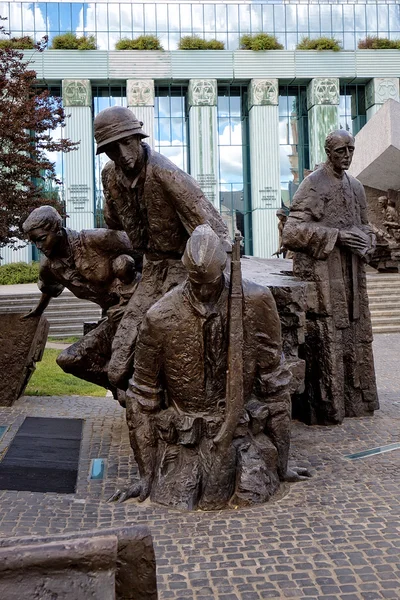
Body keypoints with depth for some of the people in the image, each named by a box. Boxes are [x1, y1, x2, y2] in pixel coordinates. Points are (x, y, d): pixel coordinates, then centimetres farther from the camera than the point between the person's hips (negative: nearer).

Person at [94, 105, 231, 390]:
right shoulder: (111, 175, 1)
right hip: (152, 270, 7)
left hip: (183, 268, -6)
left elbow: (213, 227, -25)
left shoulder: (164, 172, -22)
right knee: (119, 369, 5)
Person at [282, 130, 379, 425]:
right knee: (325, 339, -6)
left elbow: (365, 227, 21)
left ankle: (354, 399, 24)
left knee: (356, 335, 11)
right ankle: (324, 407, 5)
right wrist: (336, 236, -18)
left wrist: (364, 242, -3)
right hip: (321, 276, -7)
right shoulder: (312, 185, -5)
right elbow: (293, 231, -13)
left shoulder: (356, 187, 15)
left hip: (352, 276, 7)